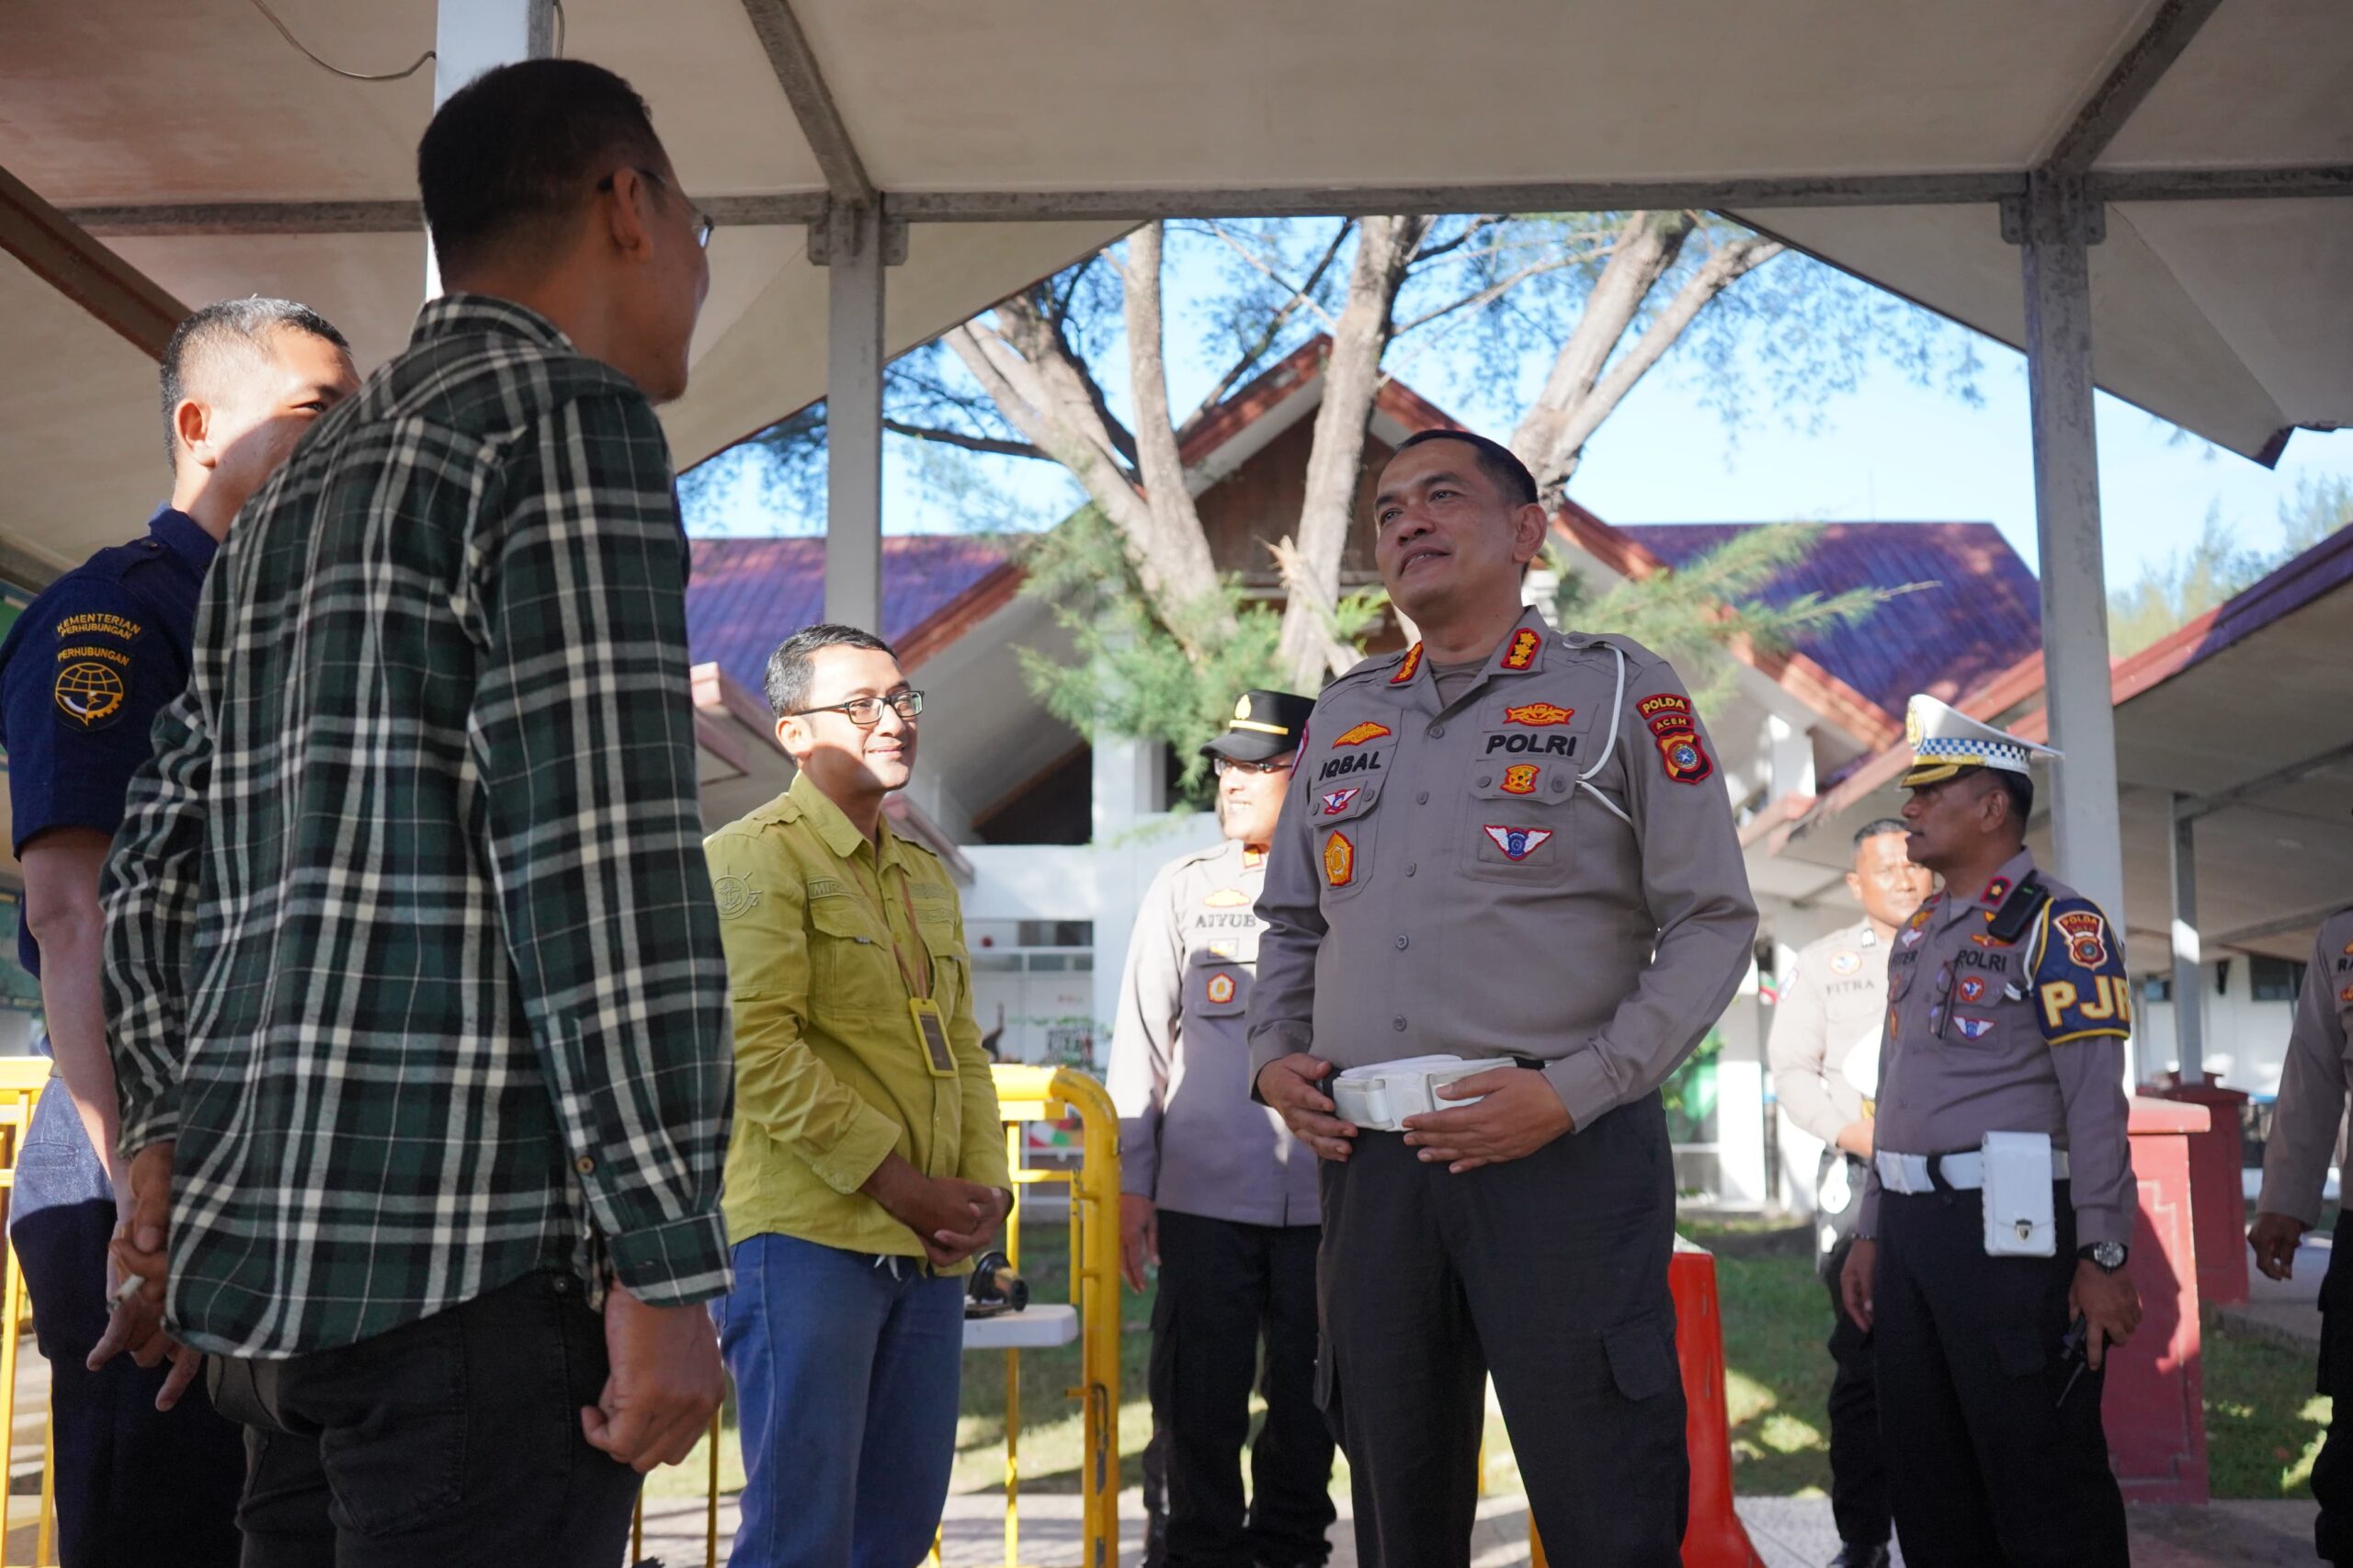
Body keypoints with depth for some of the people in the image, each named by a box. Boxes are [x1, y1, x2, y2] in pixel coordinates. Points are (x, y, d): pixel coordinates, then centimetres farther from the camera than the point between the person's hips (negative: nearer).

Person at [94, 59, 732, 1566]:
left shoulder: (305, 482, 21)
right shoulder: (570, 418, -7)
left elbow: (162, 858, 21)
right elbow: (603, 861, -17)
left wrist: (172, 1136, 23)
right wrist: (671, 1266, -16)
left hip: (269, 1241, 9)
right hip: (468, 1254, -9)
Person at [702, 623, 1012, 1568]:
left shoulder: (925, 876, 20)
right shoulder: (755, 857, -5)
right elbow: (757, 1048, -15)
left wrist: (987, 1184, 2)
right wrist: (898, 1184, -16)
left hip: (930, 1245, 8)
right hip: (807, 1237, -7)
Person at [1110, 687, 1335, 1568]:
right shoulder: (1184, 890, 7)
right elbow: (1142, 1043, 8)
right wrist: (1131, 1182, 3)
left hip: (1326, 1194, 0)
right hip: (1203, 1197, 0)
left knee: (1308, 1405, 10)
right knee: (1198, 1406, 3)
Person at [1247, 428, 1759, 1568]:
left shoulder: (1618, 692, 1)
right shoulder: (1341, 718, 16)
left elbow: (1713, 918, -3)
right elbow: (1292, 923, 24)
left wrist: (1572, 1090, -14)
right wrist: (1273, 1056, 5)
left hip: (1565, 1156, -4)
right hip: (1369, 1163, 5)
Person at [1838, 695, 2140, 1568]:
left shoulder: (2057, 924, -6)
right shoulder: (1917, 936, 18)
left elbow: (2095, 1101, -13)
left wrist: (2103, 1257, -17)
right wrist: (1870, 1234, 18)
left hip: (2010, 1230, -8)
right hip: (1911, 1228, 8)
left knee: (2042, 1485, -2)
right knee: (1925, 1482, 13)